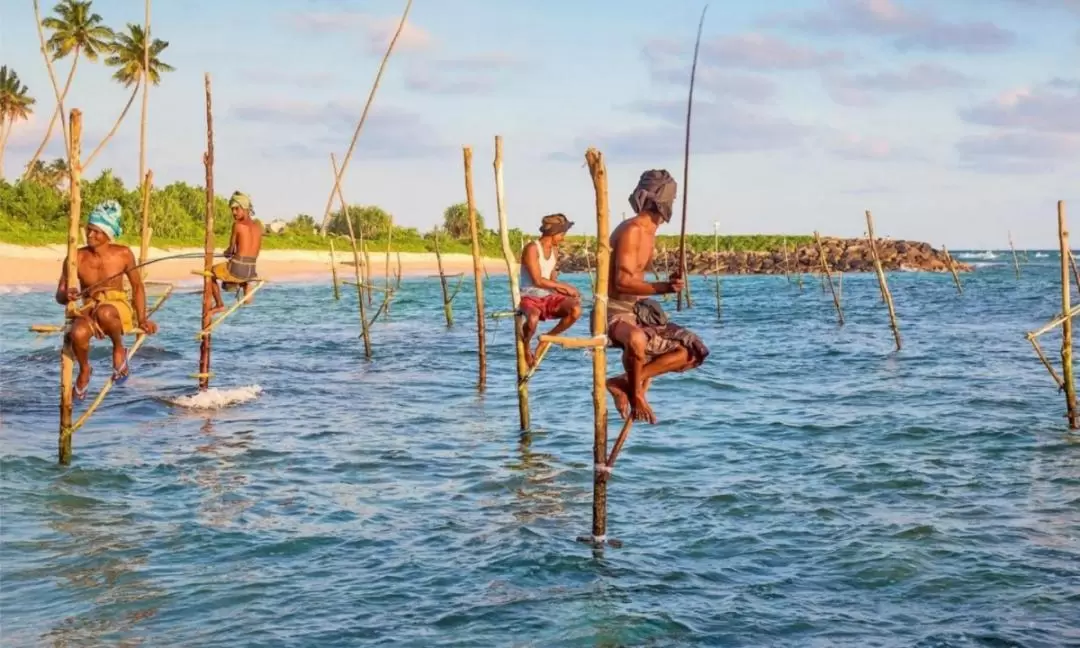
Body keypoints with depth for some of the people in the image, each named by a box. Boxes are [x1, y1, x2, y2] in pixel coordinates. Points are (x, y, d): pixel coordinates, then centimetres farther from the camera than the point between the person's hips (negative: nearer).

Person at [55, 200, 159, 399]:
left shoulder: (123, 254, -3)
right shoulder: (76, 258, -3)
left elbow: (138, 286, 8)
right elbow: (59, 295, 1)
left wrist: (142, 319, 0)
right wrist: (66, 296, -25)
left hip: (118, 307, -1)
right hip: (89, 309, 2)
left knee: (104, 312, -40)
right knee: (78, 333, -35)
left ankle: (119, 350, -8)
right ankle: (84, 370, 0)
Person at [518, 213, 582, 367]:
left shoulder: (554, 250, 12)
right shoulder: (532, 248, -12)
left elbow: (552, 281, 12)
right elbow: (538, 281, -19)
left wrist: (565, 291, -7)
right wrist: (566, 287, -17)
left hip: (549, 297, 7)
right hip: (530, 298, -7)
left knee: (576, 310, -22)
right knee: (533, 319, -40)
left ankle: (548, 337, 1)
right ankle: (526, 347, -7)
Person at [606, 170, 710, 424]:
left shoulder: (648, 232, 14)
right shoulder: (632, 230, -17)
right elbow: (622, 282, -26)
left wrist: (667, 285, 9)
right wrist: (663, 287, -33)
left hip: (638, 311, 10)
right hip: (614, 312, -10)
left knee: (692, 351, 10)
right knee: (636, 340, -40)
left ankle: (625, 382, -1)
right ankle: (635, 394, -15)